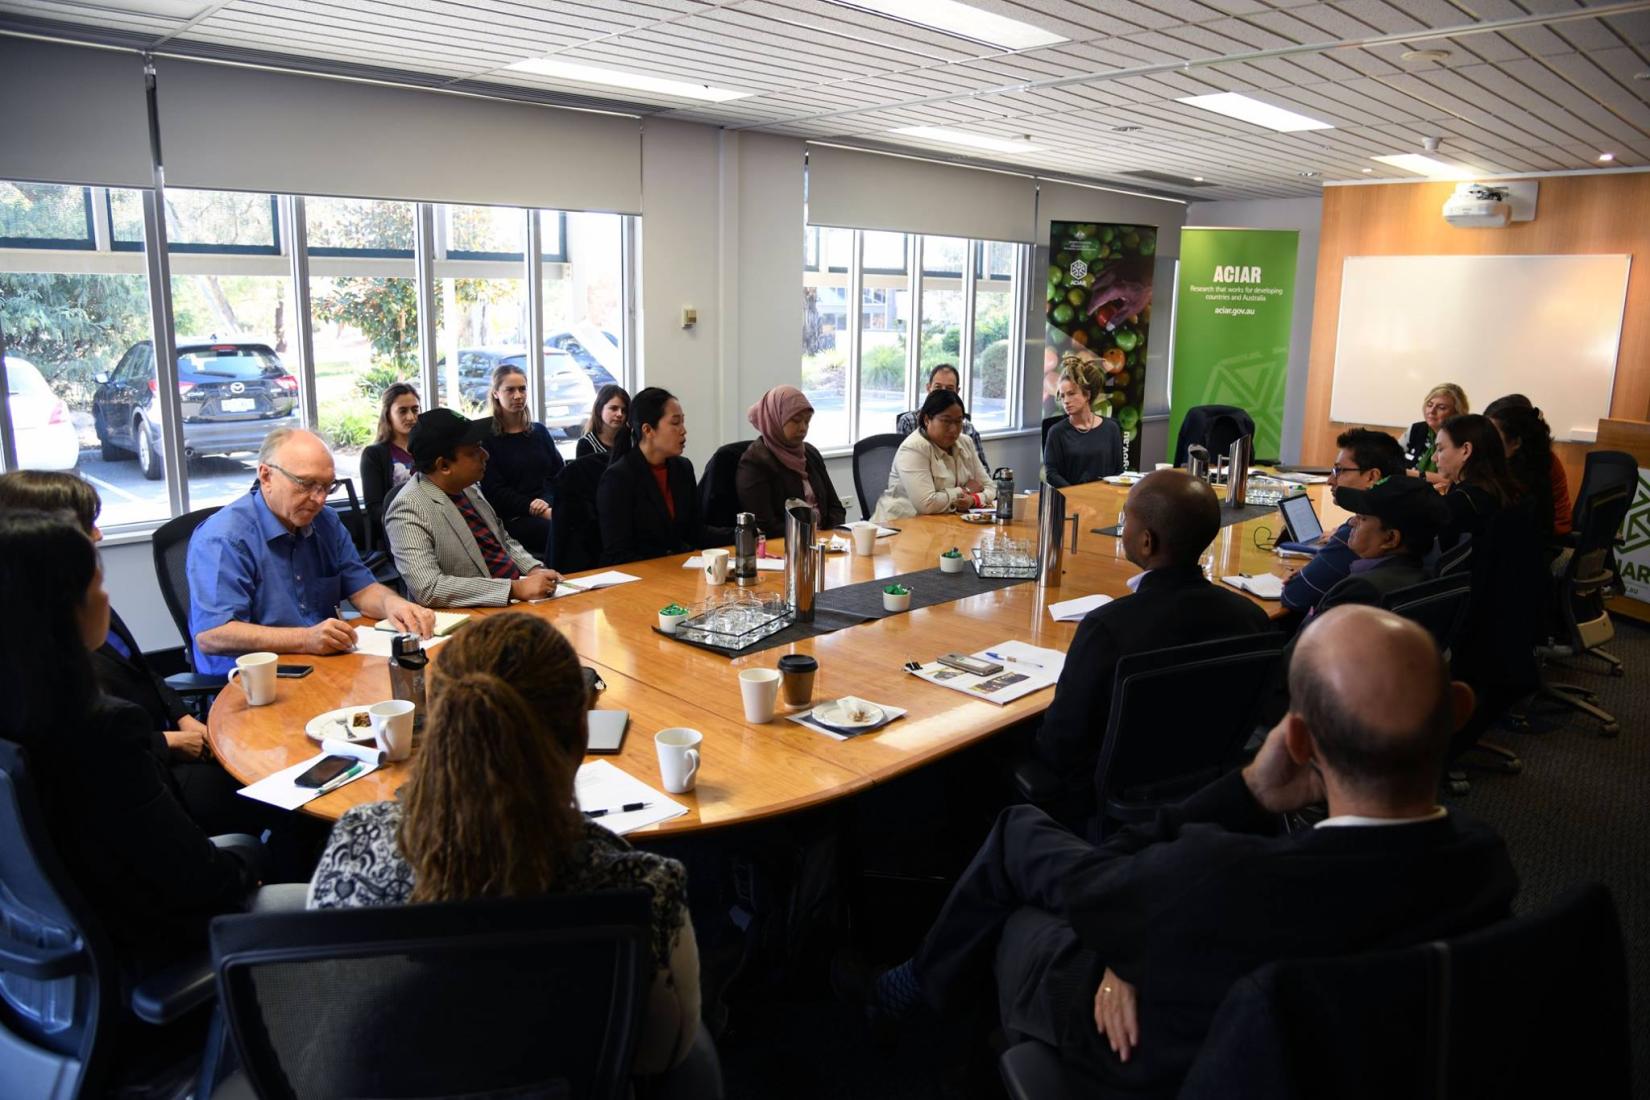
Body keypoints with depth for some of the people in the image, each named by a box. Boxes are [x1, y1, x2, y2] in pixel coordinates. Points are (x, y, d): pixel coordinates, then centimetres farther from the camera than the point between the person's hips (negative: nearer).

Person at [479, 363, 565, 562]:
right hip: (512, 519, -4)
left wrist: (548, 504, -11)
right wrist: (544, 513, -15)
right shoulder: (487, 438, 4)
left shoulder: (539, 431, 20)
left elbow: (561, 472, 12)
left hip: (549, 509, 5)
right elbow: (495, 491, -4)